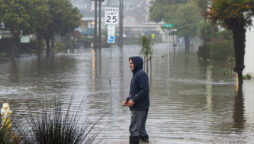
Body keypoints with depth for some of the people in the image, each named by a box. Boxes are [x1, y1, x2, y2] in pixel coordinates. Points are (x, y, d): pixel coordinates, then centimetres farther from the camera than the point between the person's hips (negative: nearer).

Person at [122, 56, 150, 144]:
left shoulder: (141, 74, -13)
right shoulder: (136, 75, 18)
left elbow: (145, 90, -21)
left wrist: (134, 100, -22)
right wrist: (127, 100, 11)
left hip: (140, 107, -10)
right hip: (136, 107, 10)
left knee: (134, 129, -11)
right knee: (141, 128, 13)